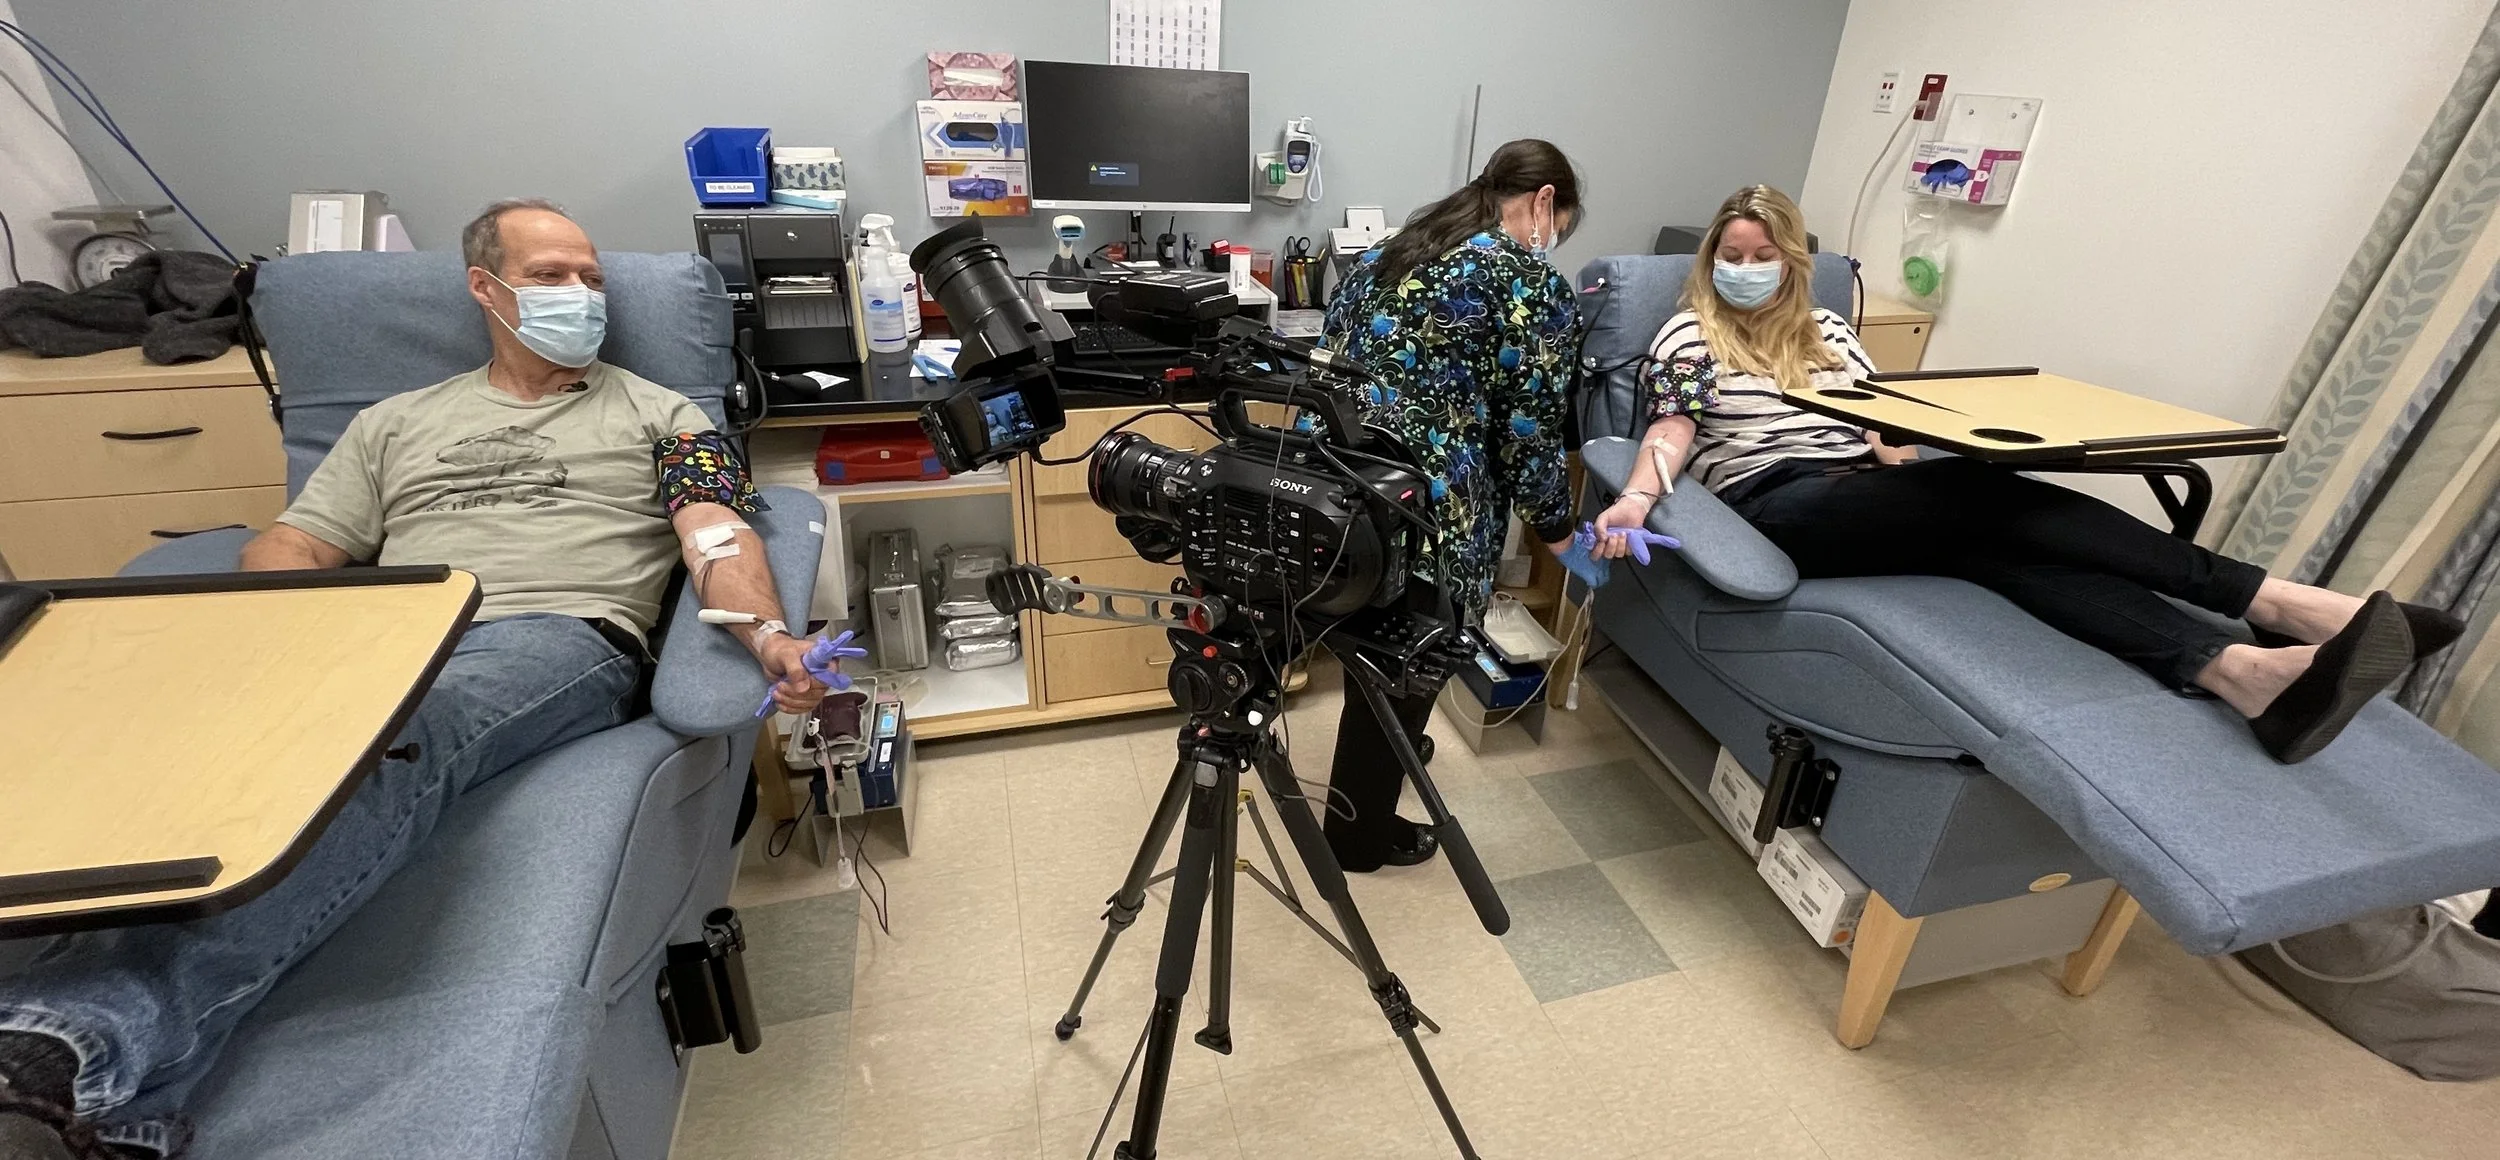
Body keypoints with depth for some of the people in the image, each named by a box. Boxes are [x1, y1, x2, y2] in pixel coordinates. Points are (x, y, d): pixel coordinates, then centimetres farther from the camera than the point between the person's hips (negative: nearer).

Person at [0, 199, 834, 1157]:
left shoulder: (656, 414, 18)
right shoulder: (396, 422, 29)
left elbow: (718, 534, 1)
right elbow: (295, 548, 21)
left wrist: (767, 633, -21)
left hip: (559, 639, -3)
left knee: (398, 738, -36)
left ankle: (88, 1033, -49)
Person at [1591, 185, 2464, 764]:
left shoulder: (1827, 331, 25)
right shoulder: (1689, 335, 10)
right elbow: (1672, 430, -4)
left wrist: (1916, 451, -4)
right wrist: (1634, 500, -24)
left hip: (1860, 502, 6)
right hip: (1774, 506, -5)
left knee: (1994, 541, -27)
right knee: (1993, 496, -27)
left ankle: (2245, 671, -41)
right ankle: (2283, 604, -32)